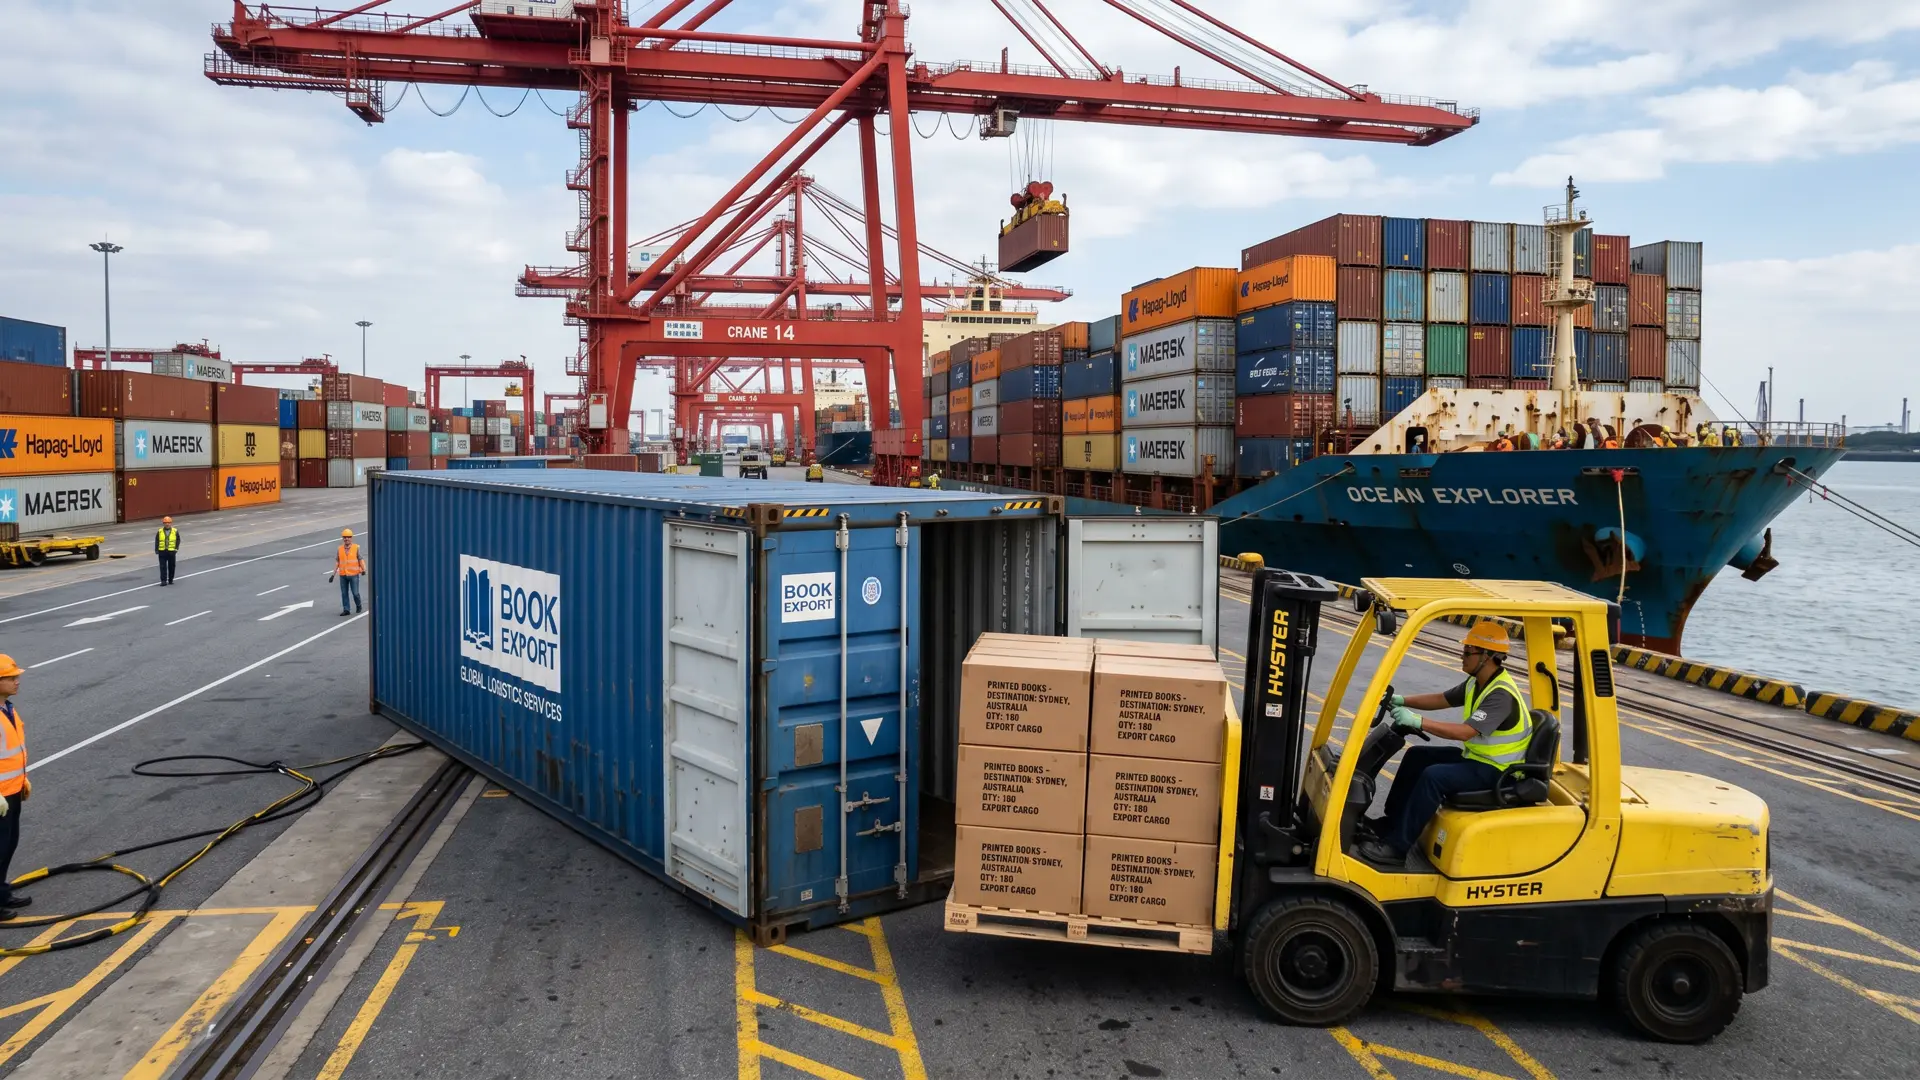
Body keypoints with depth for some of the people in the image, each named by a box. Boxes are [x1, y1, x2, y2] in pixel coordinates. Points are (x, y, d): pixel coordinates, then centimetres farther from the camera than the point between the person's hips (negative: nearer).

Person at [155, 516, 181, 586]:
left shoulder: (175, 531, 2)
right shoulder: (160, 532, 2)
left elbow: (178, 540, 6)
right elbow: (156, 541, 5)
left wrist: (176, 548, -3)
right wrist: (156, 550, -2)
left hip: (171, 551, 0)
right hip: (162, 551, 0)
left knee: (171, 566, 7)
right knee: (163, 567, -3)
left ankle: (170, 580, 18)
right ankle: (163, 580, -3)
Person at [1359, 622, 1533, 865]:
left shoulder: (1501, 694, -27)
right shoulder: (1477, 682, 4)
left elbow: (1464, 732, -35)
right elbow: (1442, 700, 14)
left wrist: (1417, 721, -38)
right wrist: (1402, 701, 0)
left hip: (1495, 770, -10)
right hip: (1475, 756, 10)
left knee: (1434, 776, -27)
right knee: (1417, 756, 9)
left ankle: (1397, 846, -22)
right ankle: (1392, 821, 15)